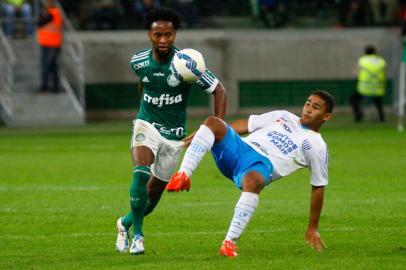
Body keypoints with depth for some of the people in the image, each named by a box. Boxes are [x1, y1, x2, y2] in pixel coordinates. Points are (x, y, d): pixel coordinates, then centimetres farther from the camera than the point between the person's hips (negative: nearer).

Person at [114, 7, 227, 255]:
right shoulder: (139, 61, -7)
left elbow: (219, 90, -13)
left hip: (174, 135, 0)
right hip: (147, 125, 0)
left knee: (155, 192, 9)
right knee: (141, 174, -27)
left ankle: (126, 223, 38)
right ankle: (137, 234, -13)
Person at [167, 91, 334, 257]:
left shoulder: (318, 147, 14)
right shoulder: (283, 117, 27)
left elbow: (318, 187, 13)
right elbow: (244, 125, 25)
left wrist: (312, 229, 11)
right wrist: (201, 134, 17)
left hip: (262, 164, -4)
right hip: (240, 148, 5)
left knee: (252, 181, -43)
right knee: (213, 122, -24)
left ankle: (230, 242, -39)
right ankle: (183, 176, -36)